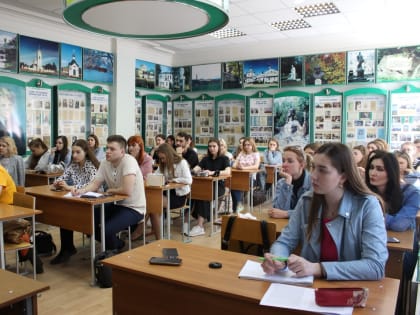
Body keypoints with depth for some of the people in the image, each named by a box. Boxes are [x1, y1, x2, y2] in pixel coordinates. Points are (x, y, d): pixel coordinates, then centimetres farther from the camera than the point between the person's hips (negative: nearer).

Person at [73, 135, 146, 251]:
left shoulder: (129, 161, -23)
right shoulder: (105, 163, 1)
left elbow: (127, 190, -30)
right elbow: (95, 184, 4)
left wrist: (110, 190, -11)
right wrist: (82, 190, -18)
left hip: (134, 208, -8)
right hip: (116, 204, 8)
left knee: (106, 230, -25)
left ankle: (115, 251, 13)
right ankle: (116, 244, 19)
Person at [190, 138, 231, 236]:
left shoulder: (224, 158, 3)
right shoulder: (206, 159, 17)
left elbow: (228, 172, -16)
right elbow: (196, 168, 3)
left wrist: (213, 172, -29)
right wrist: (194, 170, -23)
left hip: (219, 186, -4)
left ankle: (200, 226, -34)